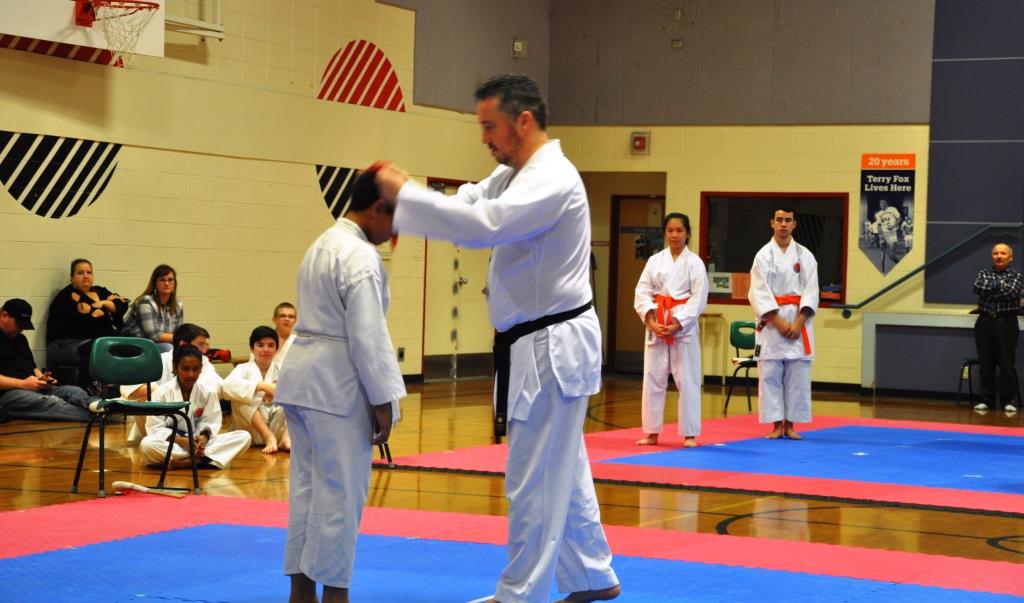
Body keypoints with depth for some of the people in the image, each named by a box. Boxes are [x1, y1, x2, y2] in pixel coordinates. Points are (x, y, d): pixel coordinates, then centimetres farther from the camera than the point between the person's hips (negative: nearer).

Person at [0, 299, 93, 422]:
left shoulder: (20, 338, 23)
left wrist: (41, 378, 5)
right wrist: (22, 384, -20)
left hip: (32, 388, 9)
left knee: (75, 391, -16)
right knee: (49, 402, -33)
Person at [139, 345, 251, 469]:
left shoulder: (208, 393, 2)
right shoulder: (162, 393, -5)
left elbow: (210, 423, 0)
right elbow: (155, 427, -9)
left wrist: (203, 437, -24)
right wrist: (180, 440, -24)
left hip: (197, 442, 3)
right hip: (171, 443, -3)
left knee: (244, 437, -17)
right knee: (147, 445, -38)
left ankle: (187, 462, -31)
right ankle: (199, 460, -30)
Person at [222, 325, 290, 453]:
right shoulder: (244, 369, 4)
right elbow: (228, 386, -20)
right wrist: (262, 386, -29)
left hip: (279, 427, 1)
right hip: (253, 435, -1)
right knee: (239, 395, -23)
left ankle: (286, 436, -26)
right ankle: (269, 437, -27)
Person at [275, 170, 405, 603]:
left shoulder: (323, 246, 16)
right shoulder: (362, 258, -16)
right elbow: (367, 337, -19)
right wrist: (383, 402, -15)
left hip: (303, 376, 10)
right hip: (337, 385, -10)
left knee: (307, 483, 13)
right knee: (341, 490, -3)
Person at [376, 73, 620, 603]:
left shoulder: (552, 180, -21)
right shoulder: (515, 175, 13)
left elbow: (484, 224, -32)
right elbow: (466, 204, 5)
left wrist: (404, 194, -26)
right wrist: (402, 195, -12)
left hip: (553, 349, -10)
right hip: (541, 345, 10)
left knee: (534, 479, -3)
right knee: (562, 470, 18)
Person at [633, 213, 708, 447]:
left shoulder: (694, 262, -1)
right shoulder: (655, 260, 7)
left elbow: (698, 298, -7)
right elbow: (642, 292, 3)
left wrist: (677, 324, -15)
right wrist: (651, 321, -11)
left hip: (684, 325, -3)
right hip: (656, 324, 3)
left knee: (687, 380, -1)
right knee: (653, 378, 5)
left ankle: (689, 434, 7)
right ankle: (652, 433, 13)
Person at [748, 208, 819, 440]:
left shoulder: (805, 256, 5)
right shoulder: (763, 255, 1)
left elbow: (810, 292, 0)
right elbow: (759, 293, -5)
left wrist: (798, 323, -11)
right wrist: (779, 323, -13)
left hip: (798, 322, 1)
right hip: (771, 321, -1)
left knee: (798, 375, 1)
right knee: (770, 375, -2)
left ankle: (790, 424, 10)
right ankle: (776, 424, 6)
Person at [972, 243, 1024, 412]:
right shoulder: (984, 273, 12)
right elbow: (978, 287, -8)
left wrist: (989, 290, -7)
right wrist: (1001, 284, -9)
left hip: (1006, 323, -3)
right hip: (985, 322, 3)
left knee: (1007, 363, -2)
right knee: (986, 363, 4)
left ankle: (1008, 400, 4)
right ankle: (986, 400, 10)